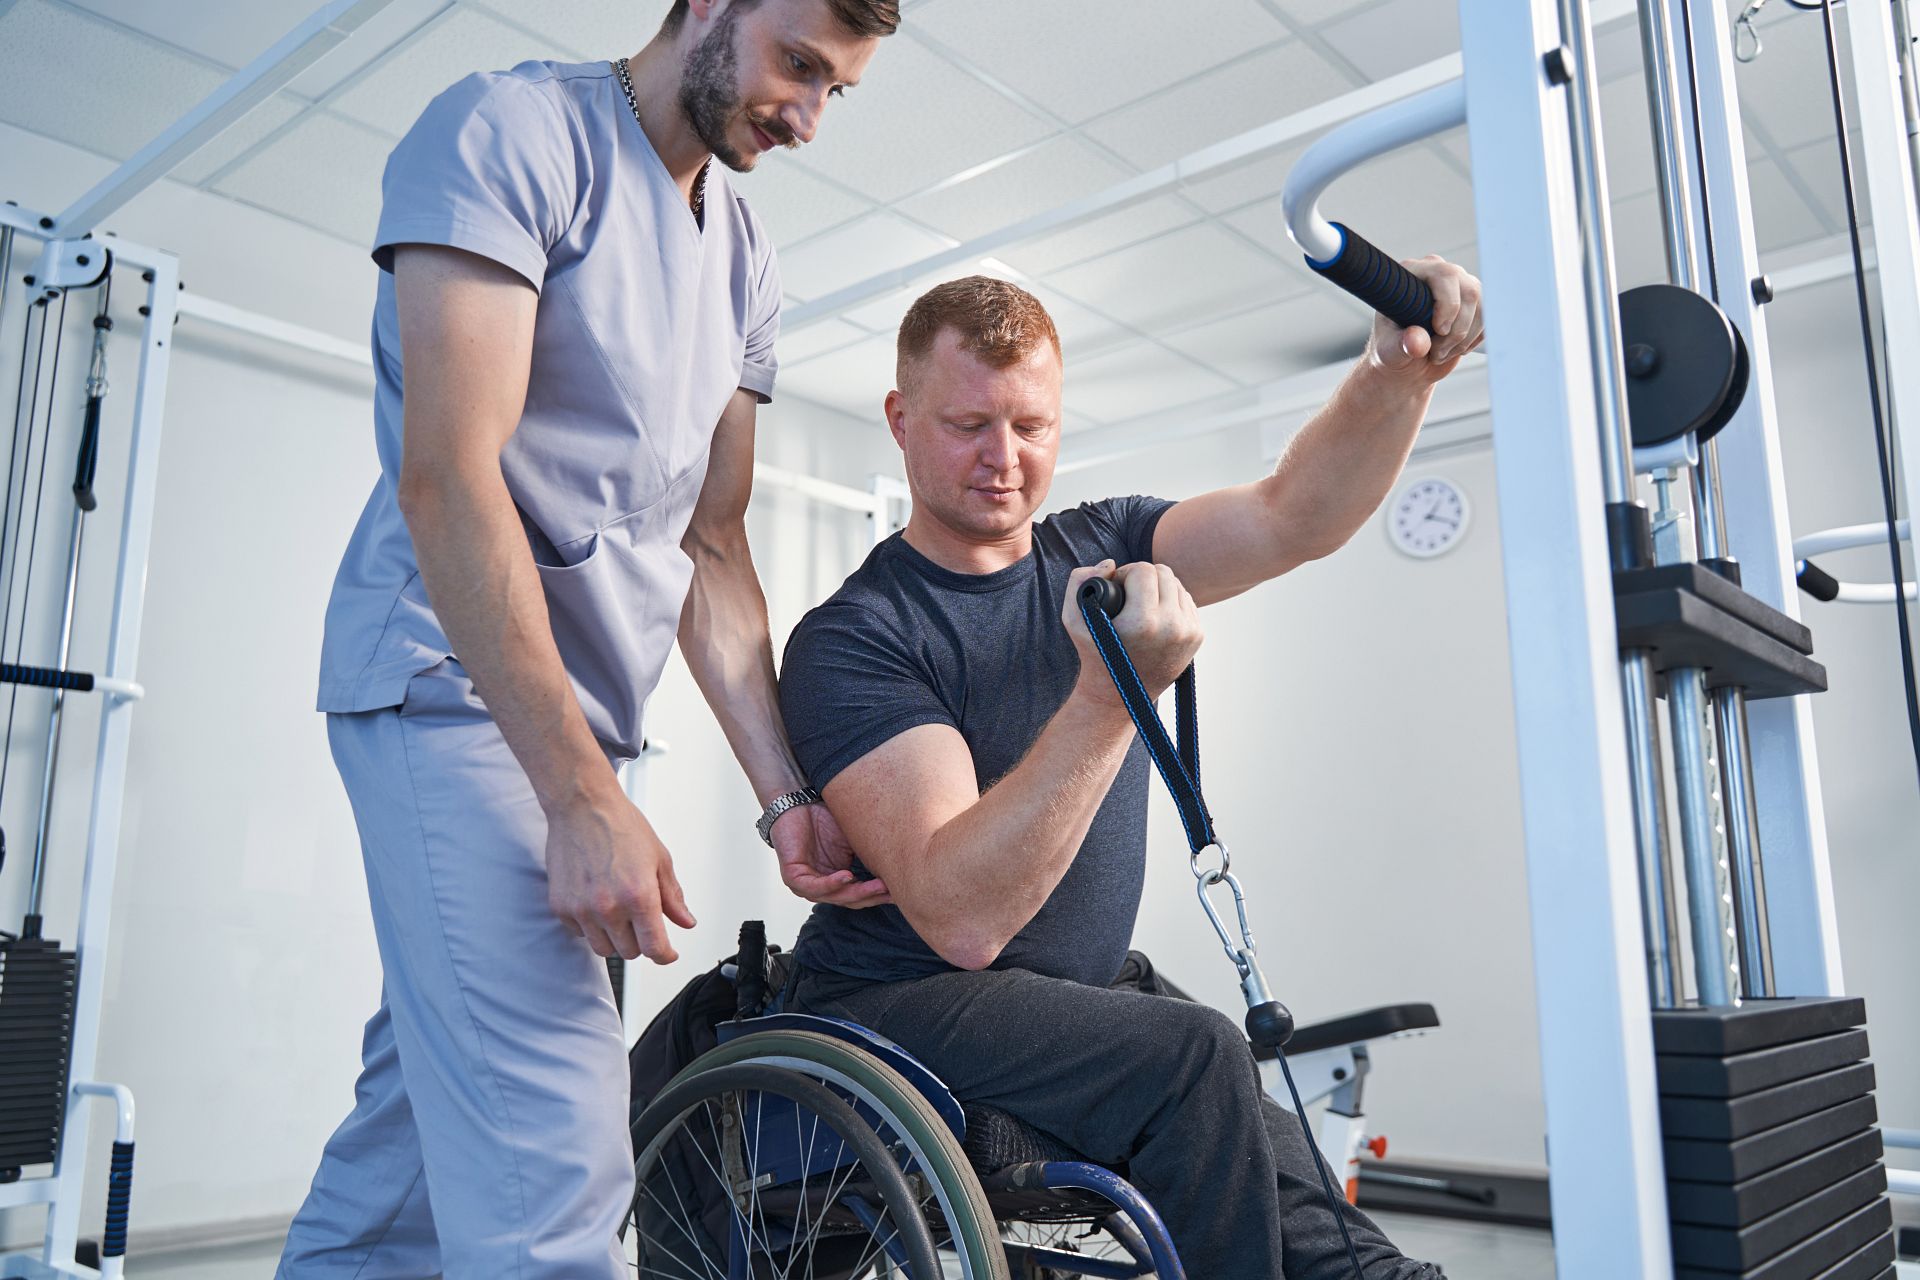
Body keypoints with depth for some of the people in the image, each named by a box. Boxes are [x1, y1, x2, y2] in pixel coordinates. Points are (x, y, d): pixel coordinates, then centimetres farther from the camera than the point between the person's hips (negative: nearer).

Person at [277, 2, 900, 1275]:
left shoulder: (744, 256, 15)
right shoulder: (514, 130, -8)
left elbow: (710, 544, 11)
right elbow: (447, 476, -18)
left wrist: (787, 795, 0)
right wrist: (584, 797, -23)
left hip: (578, 715, 8)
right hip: (460, 684, -8)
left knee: (433, 1103, 15)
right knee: (554, 1160, -16)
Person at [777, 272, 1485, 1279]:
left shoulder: (1100, 554, 5)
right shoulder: (849, 639, -15)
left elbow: (1292, 518, -10)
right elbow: (962, 918, -26)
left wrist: (1397, 373, -29)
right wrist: (1111, 695, -36)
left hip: (1088, 997, 5)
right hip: (899, 1006, -5)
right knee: (1196, 1060, -26)